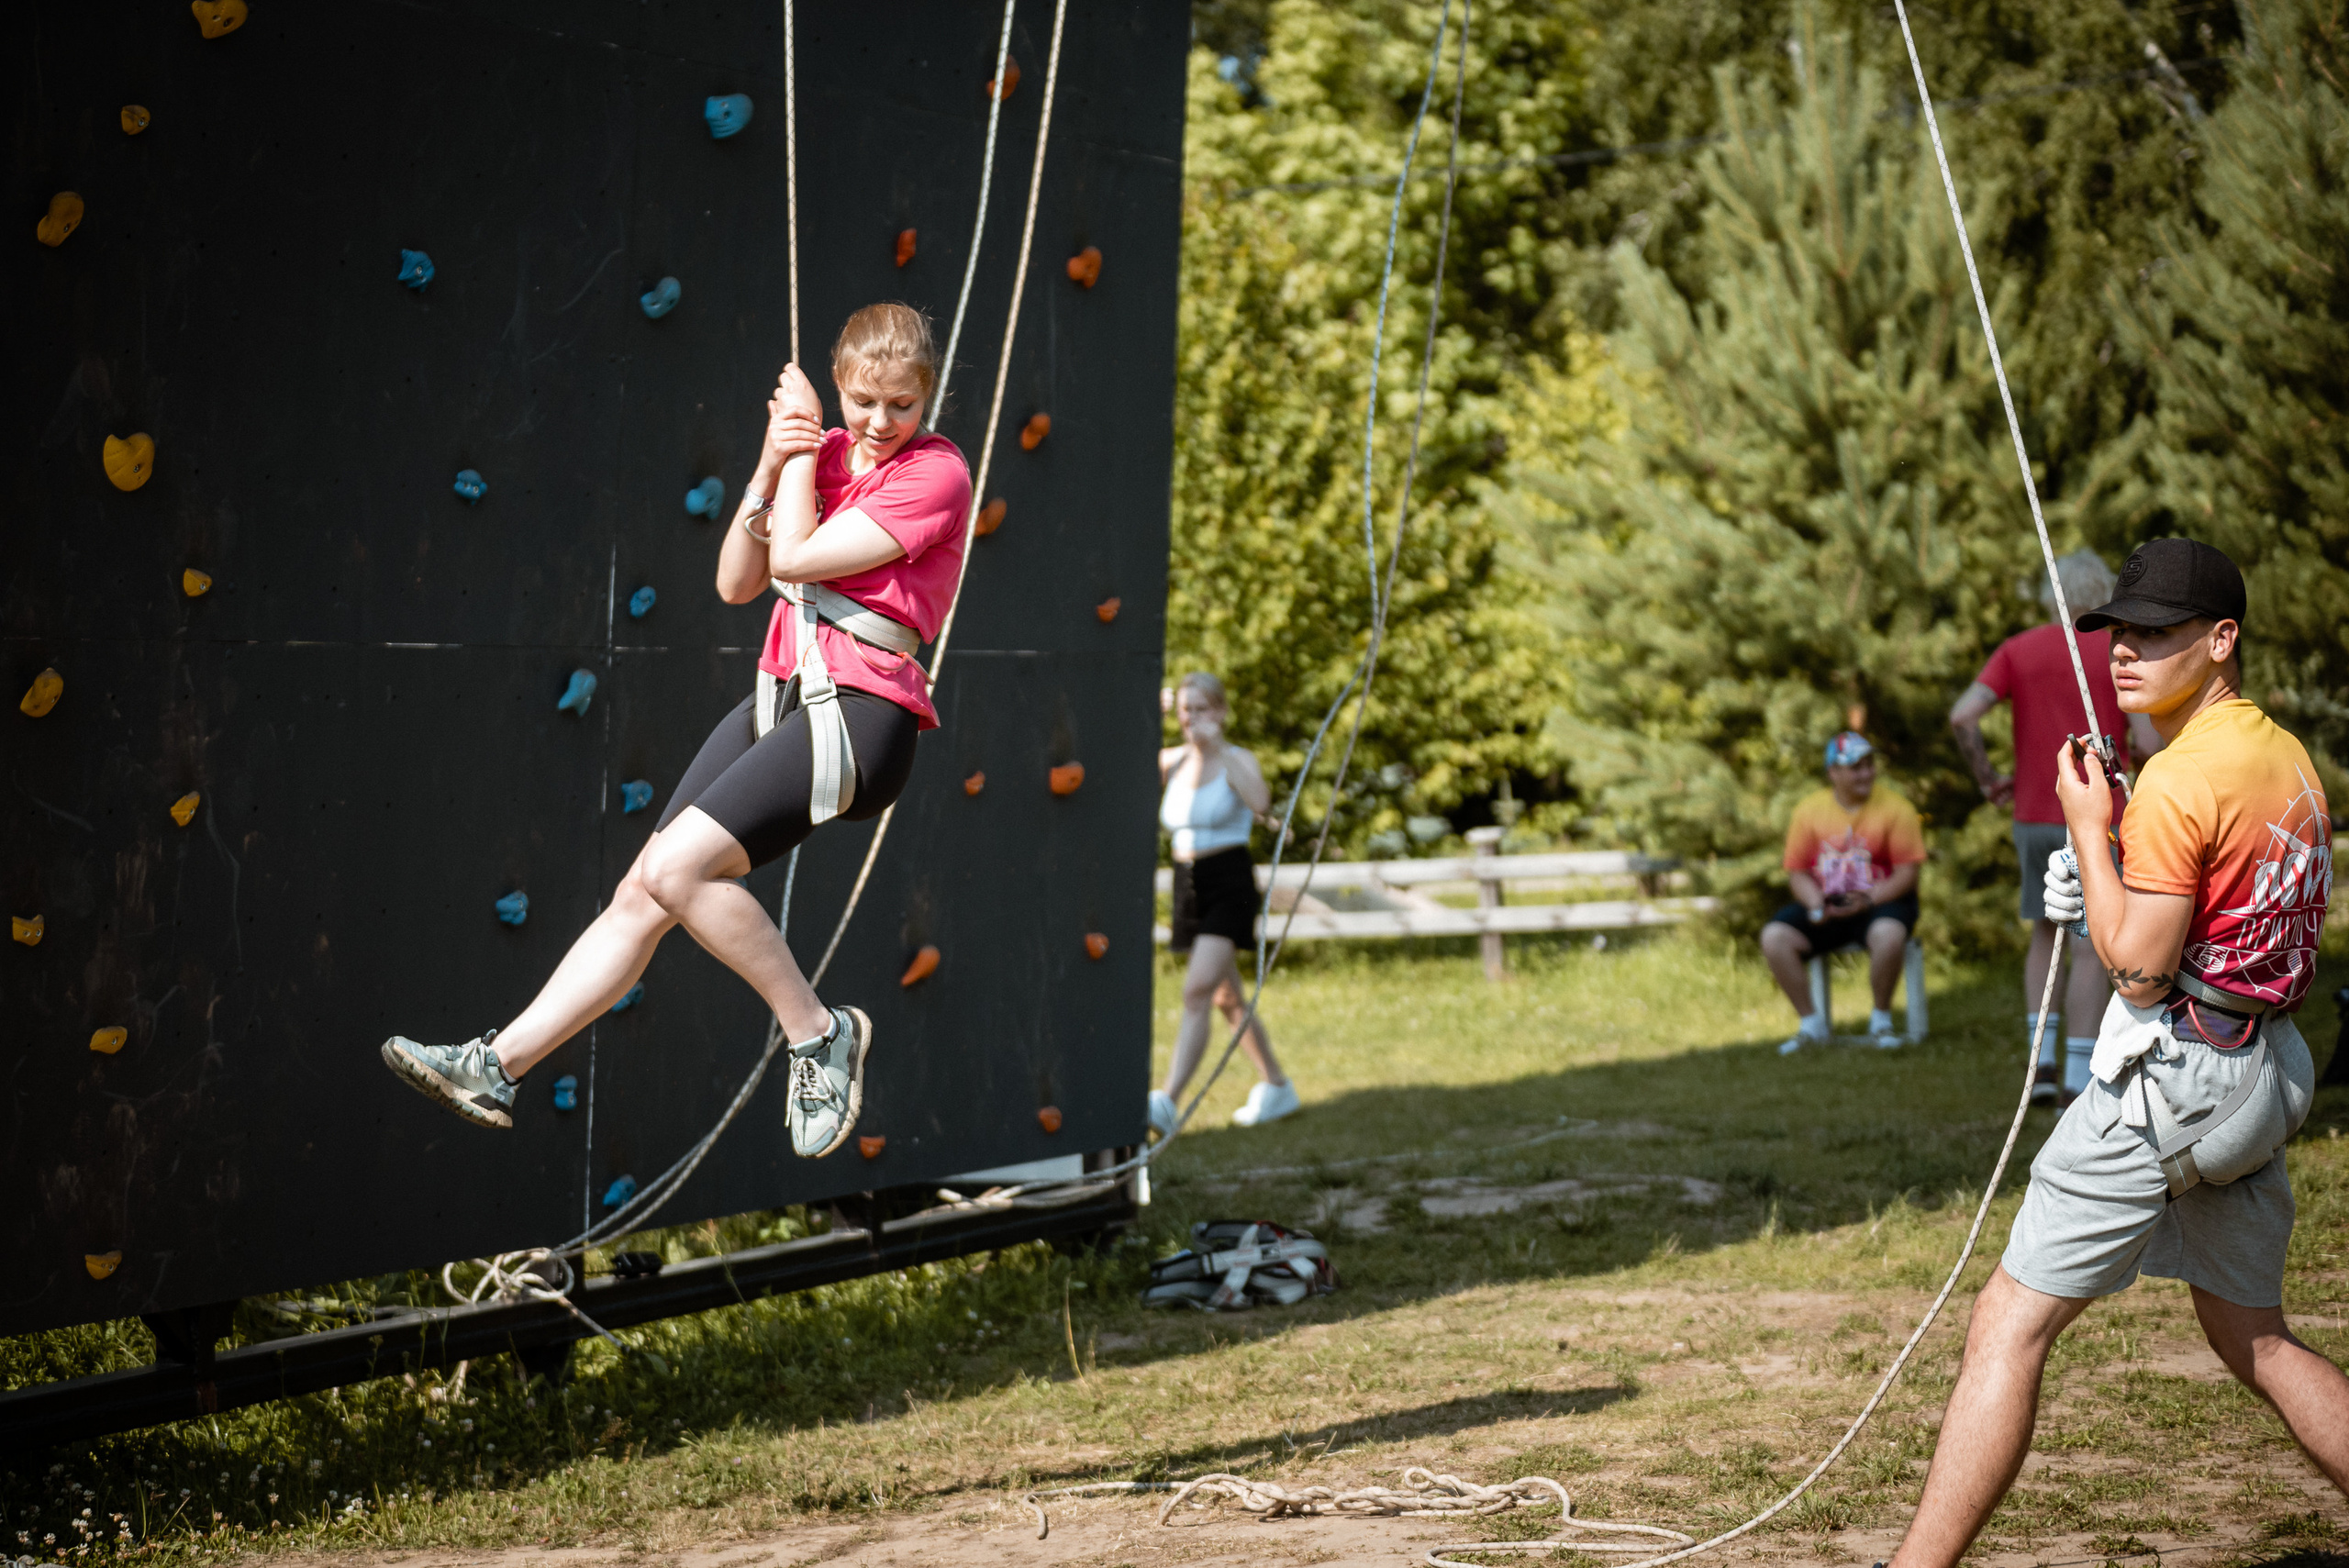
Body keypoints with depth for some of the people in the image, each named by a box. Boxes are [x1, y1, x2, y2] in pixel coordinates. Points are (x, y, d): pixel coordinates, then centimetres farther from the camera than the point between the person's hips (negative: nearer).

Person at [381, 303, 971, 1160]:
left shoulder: (936, 474, -8)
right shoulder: (823, 452, 15)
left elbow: (797, 556, -16)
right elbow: (737, 583, 10)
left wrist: (802, 453, -4)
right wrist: (768, 469, -2)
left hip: (859, 713, -7)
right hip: (778, 697, 7)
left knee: (679, 864, -22)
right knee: (643, 893, 3)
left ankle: (818, 1033, -7)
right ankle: (497, 1066, 4)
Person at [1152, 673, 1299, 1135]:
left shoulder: (1239, 759, -7)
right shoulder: (1171, 762, 10)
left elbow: (1260, 802, -26)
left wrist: (1216, 748, -26)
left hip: (1229, 884, -7)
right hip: (1188, 886, 7)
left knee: (1197, 991, -20)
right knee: (1227, 998, 16)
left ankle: (1166, 1103, -29)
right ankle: (1276, 1088, 33)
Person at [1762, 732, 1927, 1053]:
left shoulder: (1896, 809, -5)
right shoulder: (1808, 810, 4)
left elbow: (1906, 874, -8)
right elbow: (1797, 872, 7)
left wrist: (1868, 901, -22)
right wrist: (1815, 905, -13)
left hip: (1880, 902, -3)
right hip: (1827, 905, 3)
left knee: (1888, 934, -38)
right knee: (1774, 937, -21)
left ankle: (1881, 1020, -12)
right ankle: (1811, 1023, -7)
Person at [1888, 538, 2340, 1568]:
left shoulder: (2181, 778, -17)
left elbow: (2139, 971, -18)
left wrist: (2089, 835, -10)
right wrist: (2110, 893, 9)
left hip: (2169, 1075, -9)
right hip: (2266, 1077, 9)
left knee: (2010, 1326, -7)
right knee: (2252, 1338, 21)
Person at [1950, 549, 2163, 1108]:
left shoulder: (2018, 650, 2)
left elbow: (1962, 716, -12)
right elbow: (2149, 744, -12)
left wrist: (1987, 779, 2)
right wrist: (2130, 751, 12)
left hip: (2034, 817, 3)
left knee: (2046, 937, 21)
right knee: (2090, 953, 0)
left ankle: (2042, 1062, 12)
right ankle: (2079, 1085, -4)